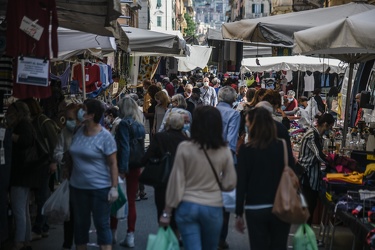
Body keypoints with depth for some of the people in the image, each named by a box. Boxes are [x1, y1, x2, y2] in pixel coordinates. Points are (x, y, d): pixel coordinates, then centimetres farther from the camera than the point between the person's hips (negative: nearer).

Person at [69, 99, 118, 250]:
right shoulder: (79, 132, 5)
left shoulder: (105, 136, -12)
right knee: (80, 224, 14)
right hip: (77, 187, 6)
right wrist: (68, 177, 14)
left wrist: (114, 187, -15)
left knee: (102, 224, 1)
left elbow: (113, 164, -11)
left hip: (100, 188, -6)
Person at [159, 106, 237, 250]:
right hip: (213, 208, 2)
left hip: (187, 207, -1)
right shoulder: (224, 151, -5)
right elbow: (230, 184, 0)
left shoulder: (184, 148, -10)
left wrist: (167, 211, 1)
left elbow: (176, 181, -7)